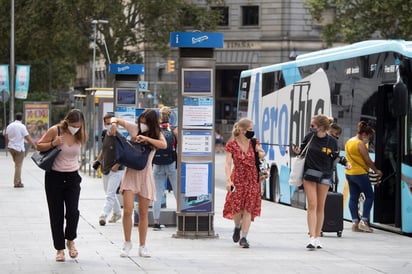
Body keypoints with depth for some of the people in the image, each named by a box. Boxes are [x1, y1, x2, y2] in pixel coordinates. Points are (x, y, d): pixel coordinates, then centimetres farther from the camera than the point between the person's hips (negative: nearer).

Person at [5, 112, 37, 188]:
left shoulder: (9, 126, 6)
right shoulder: (22, 126, -12)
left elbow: (6, 137, 11)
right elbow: (28, 138, -14)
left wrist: (8, 145, 25)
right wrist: (35, 146, -9)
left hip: (11, 147, 6)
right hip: (19, 148, -6)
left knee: (17, 164, 16)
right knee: (18, 165, -1)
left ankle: (18, 181, 16)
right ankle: (17, 183, -1)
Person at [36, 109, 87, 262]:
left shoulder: (80, 135, -3)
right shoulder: (55, 131, -12)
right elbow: (39, 146, -4)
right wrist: (53, 143, -20)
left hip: (72, 177, 2)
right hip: (54, 176, -2)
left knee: (73, 211, -10)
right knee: (56, 214, 2)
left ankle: (70, 240, 16)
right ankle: (60, 249, 11)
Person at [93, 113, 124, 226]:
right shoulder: (104, 135, 9)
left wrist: (116, 165, -21)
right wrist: (98, 160, 12)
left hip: (116, 170, -8)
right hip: (105, 169, 8)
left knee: (110, 193, -12)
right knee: (109, 193, 18)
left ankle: (103, 215, -17)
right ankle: (117, 213, 33)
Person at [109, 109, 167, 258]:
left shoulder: (157, 134, 3)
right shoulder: (135, 128, 3)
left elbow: (164, 145, -18)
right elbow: (115, 119, 8)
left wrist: (146, 138, -23)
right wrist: (114, 123, -14)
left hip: (145, 174, 1)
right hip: (131, 173, 0)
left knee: (143, 213, 6)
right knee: (128, 210, -11)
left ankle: (142, 246, 15)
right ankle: (127, 243, 4)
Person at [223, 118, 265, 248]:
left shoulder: (254, 143, 4)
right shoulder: (232, 145, -7)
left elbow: (262, 155, 22)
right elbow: (228, 164, -13)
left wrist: (259, 151, -4)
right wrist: (228, 180, -26)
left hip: (252, 179, 3)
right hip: (238, 179, -2)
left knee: (248, 209, -2)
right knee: (237, 207, -3)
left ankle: (243, 238, 4)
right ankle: (237, 227, 31)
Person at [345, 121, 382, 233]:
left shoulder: (349, 142, 14)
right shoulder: (360, 144, -14)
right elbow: (367, 160, -12)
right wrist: (376, 171, 0)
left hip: (349, 173, 9)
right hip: (360, 173, -9)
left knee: (353, 197, 8)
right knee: (369, 196, -2)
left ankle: (355, 222, 5)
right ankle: (364, 220, -9)